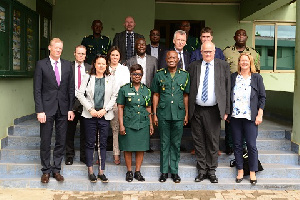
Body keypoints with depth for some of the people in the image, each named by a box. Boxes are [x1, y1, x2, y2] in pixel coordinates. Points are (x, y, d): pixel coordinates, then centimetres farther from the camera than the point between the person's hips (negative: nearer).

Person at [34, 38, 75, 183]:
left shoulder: (67, 65, 7)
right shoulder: (41, 64, -1)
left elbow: (71, 88, 7)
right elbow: (37, 89, -4)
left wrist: (71, 109, 2)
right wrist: (39, 110, -11)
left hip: (63, 109, 3)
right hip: (47, 108, -2)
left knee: (61, 142, 9)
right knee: (45, 142, 5)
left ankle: (56, 170, 22)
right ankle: (46, 171, 20)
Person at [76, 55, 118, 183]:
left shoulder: (110, 79, 7)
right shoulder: (88, 77, 3)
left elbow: (114, 96, 3)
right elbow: (80, 94, -1)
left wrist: (105, 110, -7)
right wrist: (91, 109, -9)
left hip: (105, 115, 1)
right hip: (90, 115, -1)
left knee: (103, 144, 5)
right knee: (90, 143, 4)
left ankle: (101, 171, 13)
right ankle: (90, 171, 15)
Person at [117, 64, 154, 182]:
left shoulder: (146, 90, 10)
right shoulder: (124, 89, 1)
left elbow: (148, 108, 15)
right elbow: (120, 107, 0)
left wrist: (151, 124, 12)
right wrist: (121, 125, -7)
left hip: (143, 124, 3)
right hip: (128, 123, -2)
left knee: (141, 148, 6)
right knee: (128, 148, 3)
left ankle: (138, 171, 18)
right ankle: (129, 172, 18)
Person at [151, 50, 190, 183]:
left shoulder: (184, 75, 7)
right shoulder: (159, 75, 4)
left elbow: (186, 96, 11)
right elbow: (156, 95, 6)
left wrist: (186, 114, 8)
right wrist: (154, 114, 2)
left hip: (178, 114, 1)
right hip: (163, 114, -1)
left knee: (176, 143, 7)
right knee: (164, 143, 6)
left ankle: (174, 171, 19)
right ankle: (164, 171, 17)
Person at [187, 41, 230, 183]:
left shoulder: (223, 66, 5)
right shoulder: (193, 66, 7)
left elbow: (227, 88, 3)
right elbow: (188, 89, 5)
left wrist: (226, 110, -2)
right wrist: (187, 110, -2)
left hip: (213, 110, -1)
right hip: (196, 110, 1)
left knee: (213, 142, 6)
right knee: (199, 141, 9)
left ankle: (212, 171, 21)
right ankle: (202, 170, 22)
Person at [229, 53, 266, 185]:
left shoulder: (257, 78, 5)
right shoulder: (233, 77, 9)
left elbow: (262, 97, 4)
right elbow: (228, 96, 9)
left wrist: (259, 115, -3)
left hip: (250, 117, -2)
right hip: (235, 116, 2)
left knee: (251, 145, -1)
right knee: (237, 145, 7)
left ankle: (252, 173, 13)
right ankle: (240, 171, 19)